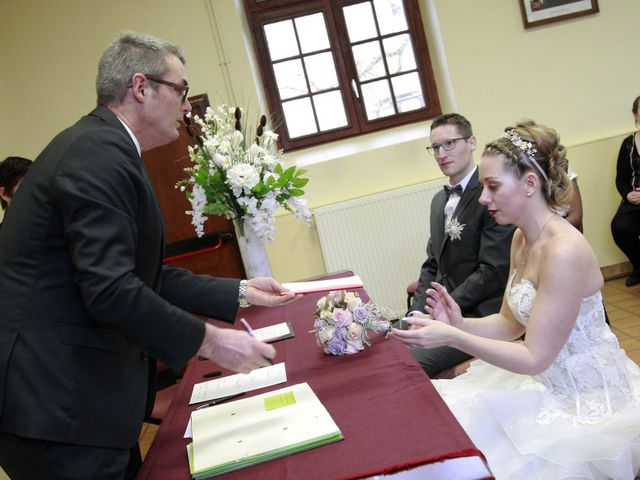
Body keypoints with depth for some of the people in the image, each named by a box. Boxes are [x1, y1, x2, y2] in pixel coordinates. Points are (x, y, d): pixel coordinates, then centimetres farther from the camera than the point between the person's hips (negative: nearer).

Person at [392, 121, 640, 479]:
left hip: (585, 398, -8)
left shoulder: (564, 251, -27)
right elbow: (511, 323, 6)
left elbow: (534, 357, -24)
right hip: (552, 379, 8)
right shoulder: (523, 239, 1)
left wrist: (452, 338, -29)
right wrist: (460, 325, -12)